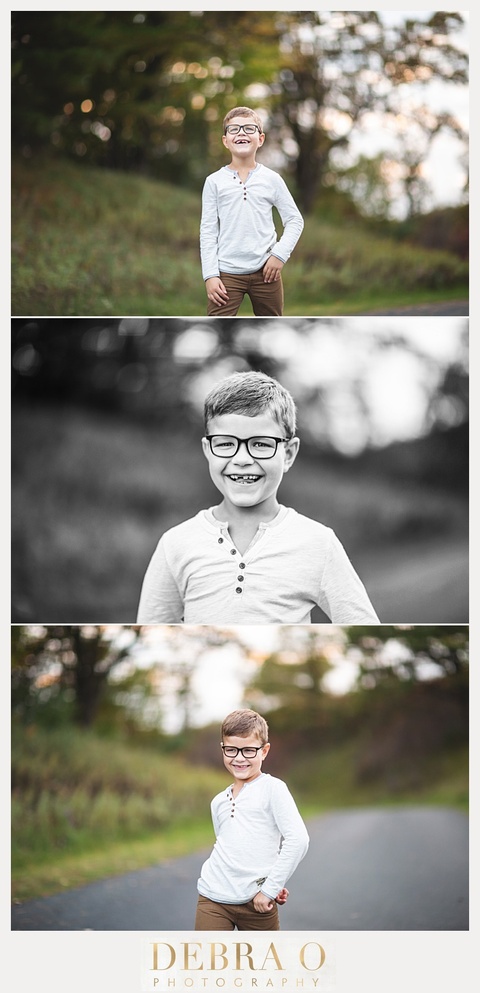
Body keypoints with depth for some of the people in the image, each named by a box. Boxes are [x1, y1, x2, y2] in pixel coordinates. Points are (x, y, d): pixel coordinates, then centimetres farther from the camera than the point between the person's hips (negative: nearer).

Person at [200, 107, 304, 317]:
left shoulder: (271, 179, 4)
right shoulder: (215, 182, 2)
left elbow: (295, 220, 7)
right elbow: (208, 231, 1)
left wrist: (280, 254, -7)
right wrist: (210, 275, -6)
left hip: (265, 271, 2)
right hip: (227, 273, -1)